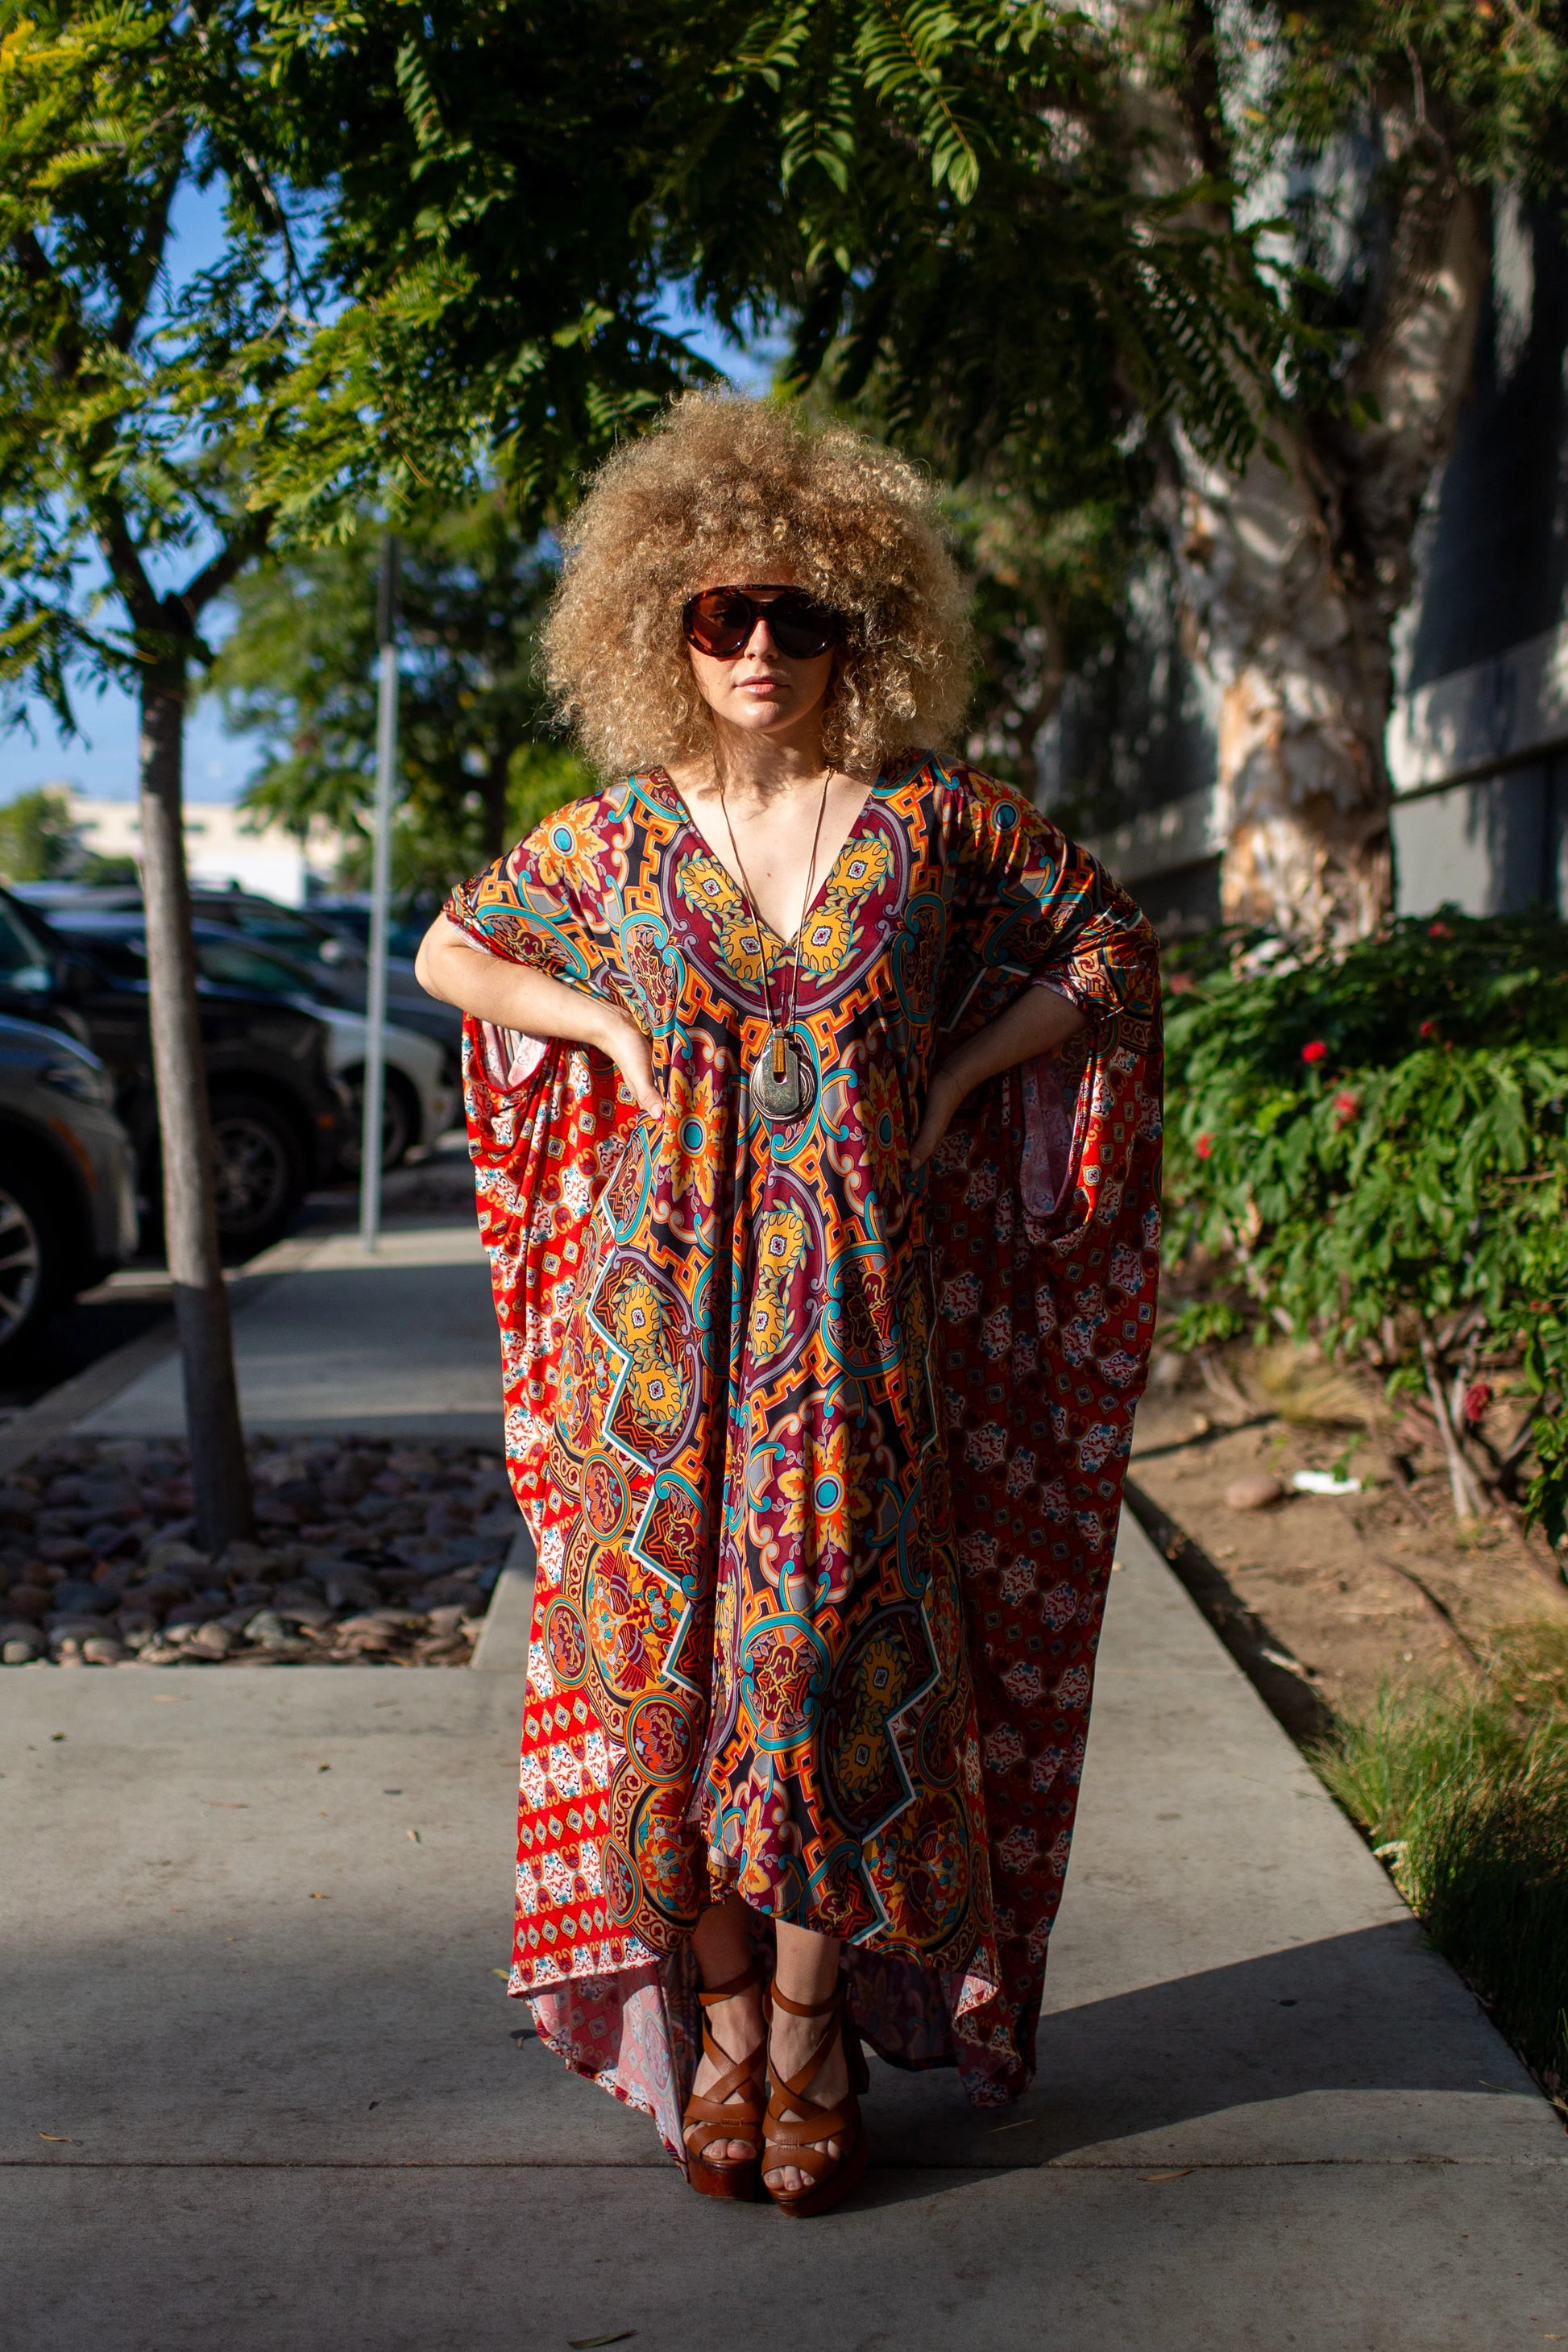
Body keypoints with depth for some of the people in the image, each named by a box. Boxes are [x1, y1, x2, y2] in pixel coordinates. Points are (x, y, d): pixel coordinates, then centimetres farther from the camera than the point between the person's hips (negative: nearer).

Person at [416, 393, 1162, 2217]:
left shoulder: (934, 818, 1)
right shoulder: (619, 833, 4)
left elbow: (1111, 950, 11)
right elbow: (452, 951, 18)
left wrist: (949, 1077, -1)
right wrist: (621, 1037, 3)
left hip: (858, 1307, -1)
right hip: (664, 1303, 1)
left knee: (837, 1650, -1)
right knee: (683, 1643, 3)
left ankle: (816, 2034, 16)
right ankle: (724, 2033, 18)